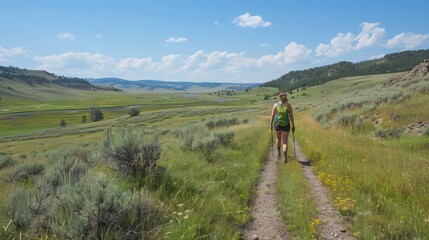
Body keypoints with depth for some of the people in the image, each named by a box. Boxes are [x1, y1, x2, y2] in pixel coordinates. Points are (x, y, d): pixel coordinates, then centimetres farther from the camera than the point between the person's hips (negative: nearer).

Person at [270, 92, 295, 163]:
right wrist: (293, 126, 3)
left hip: (277, 124, 1)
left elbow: (272, 115, -3)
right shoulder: (289, 105, -4)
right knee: (285, 142, 2)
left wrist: (271, 124, 7)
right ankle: (284, 156, -16)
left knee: (278, 138, 28)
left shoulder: (276, 105, -3)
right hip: (286, 125, -1)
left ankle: (278, 152, 28)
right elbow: (291, 116, -4)